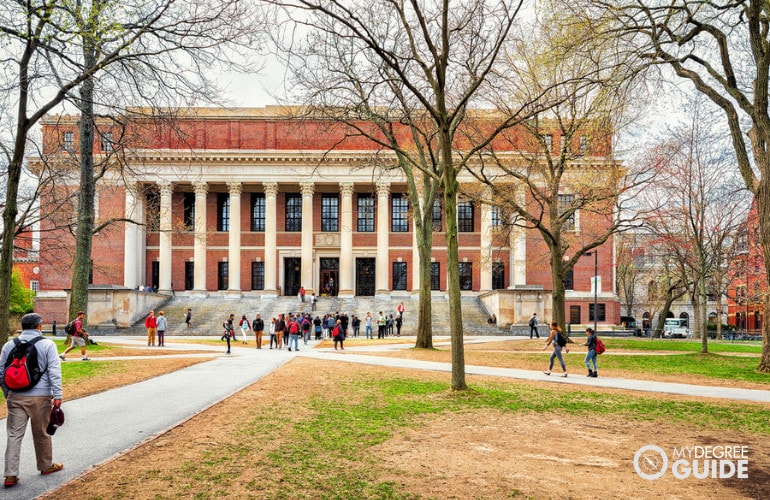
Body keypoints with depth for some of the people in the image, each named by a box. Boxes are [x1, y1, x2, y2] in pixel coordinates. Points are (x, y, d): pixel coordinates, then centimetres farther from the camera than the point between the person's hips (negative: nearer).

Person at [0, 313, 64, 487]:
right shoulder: (47, 344, -5)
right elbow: (54, 371, -11)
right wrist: (58, 395, -9)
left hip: (16, 397, 3)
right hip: (40, 397, -3)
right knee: (41, 434, 11)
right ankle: (46, 466, 27)